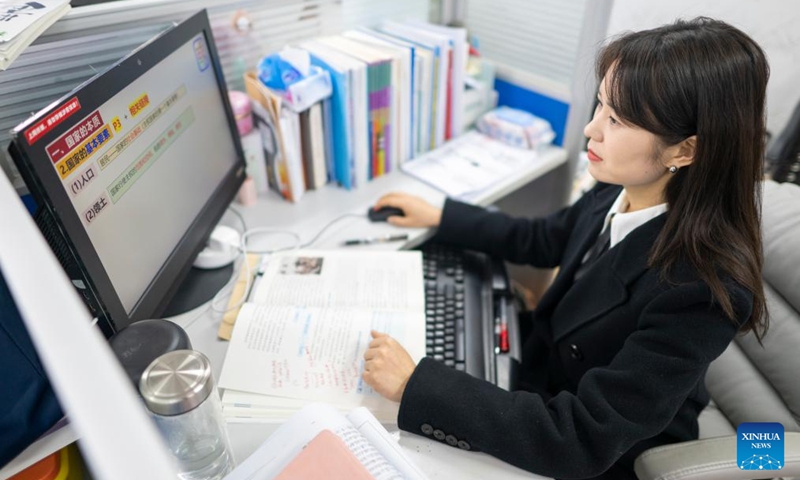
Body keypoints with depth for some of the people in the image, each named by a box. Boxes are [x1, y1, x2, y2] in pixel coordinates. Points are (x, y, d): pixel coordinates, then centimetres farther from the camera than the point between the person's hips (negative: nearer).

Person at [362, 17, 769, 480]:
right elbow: (540, 241, 6)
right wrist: (439, 217, 8)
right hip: (546, 382, 6)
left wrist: (415, 383, -33)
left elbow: (582, 440, -33)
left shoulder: (701, 288, -35)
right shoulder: (619, 192, -14)